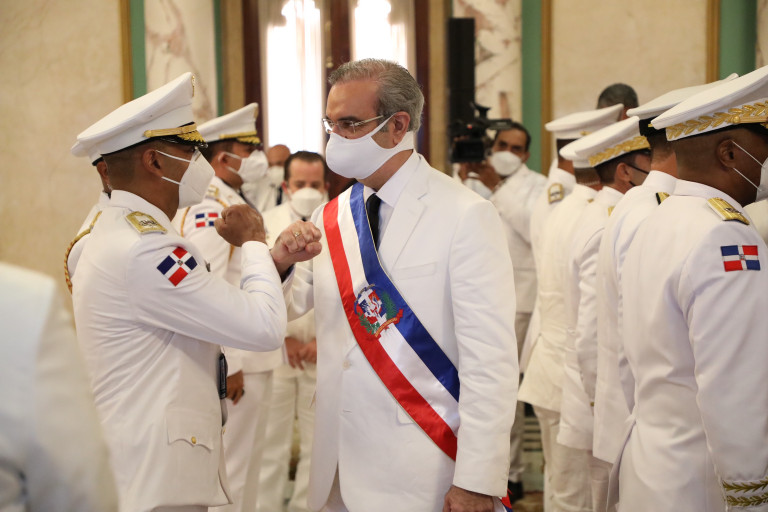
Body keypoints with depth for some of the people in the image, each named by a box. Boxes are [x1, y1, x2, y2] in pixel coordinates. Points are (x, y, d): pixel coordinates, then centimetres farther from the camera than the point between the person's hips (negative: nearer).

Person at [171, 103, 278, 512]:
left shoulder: (234, 203, 15)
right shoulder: (210, 208, -18)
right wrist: (227, 365, -23)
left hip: (252, 359, 11)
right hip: (233, 364, -11)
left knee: (247, 459, 19)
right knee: (229, 470, -2)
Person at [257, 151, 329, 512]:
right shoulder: (266, 224, 4)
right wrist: (282, 336, -6)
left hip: (325, 350, 0)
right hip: (273, 347, 0)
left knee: (318, 441, 4)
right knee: (270, 440, 3)